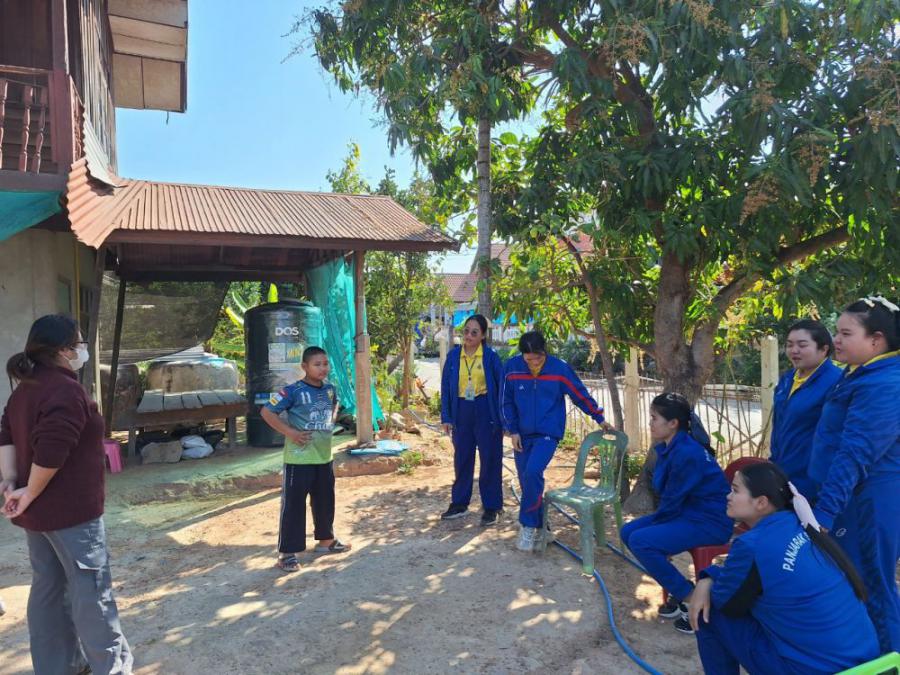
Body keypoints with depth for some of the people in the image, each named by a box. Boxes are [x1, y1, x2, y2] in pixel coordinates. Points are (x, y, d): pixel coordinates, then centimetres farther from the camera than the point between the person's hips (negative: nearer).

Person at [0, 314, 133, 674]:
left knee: (47, 587, 17)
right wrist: (30, 494, -14)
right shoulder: (66, 390, -20)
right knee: (90, 588, 1)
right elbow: (50, 452, -27)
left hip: (39, 509, 10)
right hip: (70, 510, -9)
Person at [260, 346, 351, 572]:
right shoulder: (293, 391, -16)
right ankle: (287, 553, 11)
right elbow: (266, 411, -16)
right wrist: (289, 432, -20)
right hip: (298, 459, -7)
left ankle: (326, 540, 37)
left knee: (325, 502, 19)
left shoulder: (330, 389, 4)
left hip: (324, 457, 7)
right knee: (293, 506, 1)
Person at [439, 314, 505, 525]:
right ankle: (459, 503, 26)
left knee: (490, 459, 5)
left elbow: (502, 386, -3)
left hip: (486, 412, -3)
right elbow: (445, 387, 6)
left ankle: (491, 506, 18)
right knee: (462, 459, 13)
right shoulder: (453, 355, 3)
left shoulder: (490, 356, -6)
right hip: (461, 412, 3)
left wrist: (503, 417, -5)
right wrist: (446, 417, 3)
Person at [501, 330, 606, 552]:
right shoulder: (512, 368, -7)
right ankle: (538, 525, 29)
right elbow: (507, 402, 3)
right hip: (522, 434, 3)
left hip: (548, 434, -3)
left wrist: (599, 418, 9)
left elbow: (581, 395, 2)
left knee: (532, 473, -23)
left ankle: (528, 526, -6)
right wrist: (513, 431, -1)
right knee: (526, 480, 8)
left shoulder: (560, 368, -11)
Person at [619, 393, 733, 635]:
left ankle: (691, 598, -5)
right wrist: (650, 524, 5)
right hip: (687, 513, 10)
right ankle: (678, 590, 13)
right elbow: (670, 499, 13)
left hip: (710, 522, -10)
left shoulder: (686, 454, -25)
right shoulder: (668, 448, 5)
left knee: (640, 541, -23)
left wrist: (651, 525, -5)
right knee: (628, 531, 4)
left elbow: (671, 503, -20)